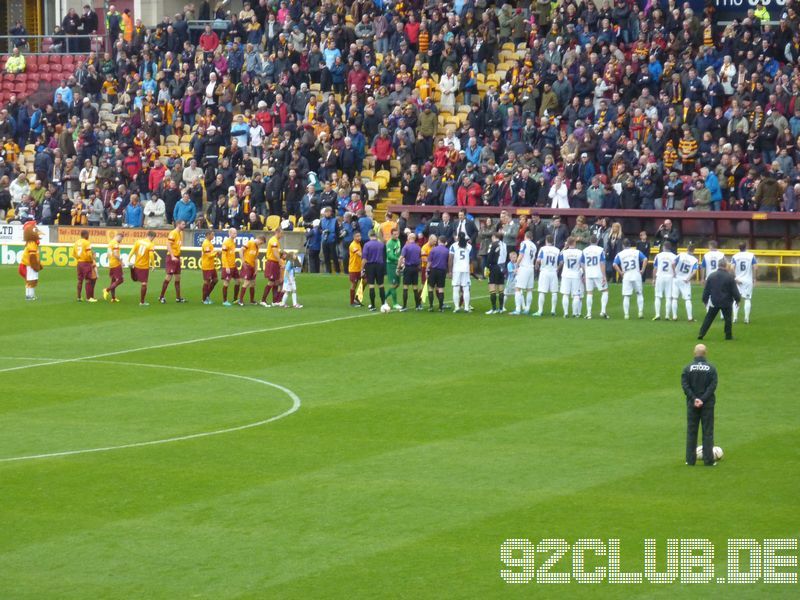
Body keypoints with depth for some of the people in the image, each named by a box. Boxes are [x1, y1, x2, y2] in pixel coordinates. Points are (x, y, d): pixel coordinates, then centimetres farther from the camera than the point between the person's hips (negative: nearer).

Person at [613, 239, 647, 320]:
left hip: (626, 277, -1)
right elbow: (645, 259, -6)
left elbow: (615, 264, -10)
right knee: (639, 294, 14)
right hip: (636, 276, 1)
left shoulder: (620, 254, 4)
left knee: (626, 296, 4)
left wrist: (620, 273, -3)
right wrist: (642, 270, -2)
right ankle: (641, 311, 3)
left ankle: (626, 314, 1)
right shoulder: (636, 252, 6)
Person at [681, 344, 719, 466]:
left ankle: (690, 460, 8)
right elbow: (713, 386, -11)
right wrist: (703, 399, -14)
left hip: (692, 404, 0)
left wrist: (694, 399, -12)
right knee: (707, 432, 5)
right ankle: (708, 460, 3)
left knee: (691, 432, 8)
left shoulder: (688, 368, -2)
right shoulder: (711, 368, -2)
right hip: (708, 404, 0)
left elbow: (684, 385, -10)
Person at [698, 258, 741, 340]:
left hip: (714, 302, 3)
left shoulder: (711, 276, -1)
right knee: (728, 318, 10)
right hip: (726, 302, -3)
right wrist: (738, 299, 8)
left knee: (708, 318, 9)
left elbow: (707, 290, 5)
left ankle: (701, 334, 4)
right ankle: (728, 335, 13)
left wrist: (705, 300, 17)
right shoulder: (729, 277, -11)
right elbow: (734, 290, -7)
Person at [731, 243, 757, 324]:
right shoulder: (751, 256, 0)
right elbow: (754, 268, -5)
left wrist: (735, 278, -10)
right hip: (748, 280, -1)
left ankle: (735, 318, 2)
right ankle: (746, 318, 0)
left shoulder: (735, 256, 0)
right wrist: (754, 279, 3)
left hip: (738, 280, 1)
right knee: (748, 299, 4)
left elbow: (732, 268, -12)